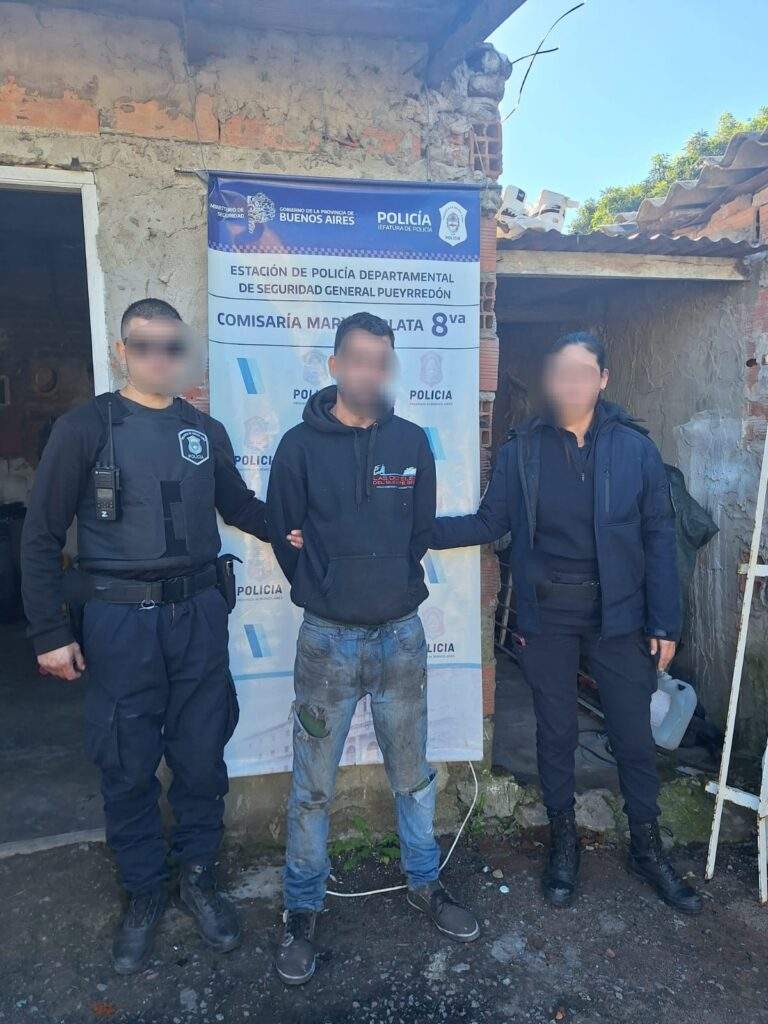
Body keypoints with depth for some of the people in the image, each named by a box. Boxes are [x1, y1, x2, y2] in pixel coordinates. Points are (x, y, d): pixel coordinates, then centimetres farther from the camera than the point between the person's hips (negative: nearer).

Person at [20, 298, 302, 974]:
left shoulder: (206, 431, 7)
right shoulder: (85, 428, -4)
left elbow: (240, 506, 18)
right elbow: (42, 537, -3)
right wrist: (50, 633, -6)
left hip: (198, 613, 3)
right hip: (119, 620, -2)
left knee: (201, 756, 12)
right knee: (128, 768, 10)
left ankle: (198, 875, 35)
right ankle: (145, 892, 32)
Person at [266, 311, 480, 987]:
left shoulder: (412, 443, 3)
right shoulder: (301, 445, -5)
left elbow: (422, 531, 10)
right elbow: (285, 537, 1)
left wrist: (393, 586, 7)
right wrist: (331, 594, 5)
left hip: (402, 634, 3)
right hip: (328, 639, -2)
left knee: (413, 772, 17)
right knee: (313, 786, 9)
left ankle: (425, 883, 39)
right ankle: (303, 910, 29)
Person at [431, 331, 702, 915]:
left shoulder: (635, 448, -4)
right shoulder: (523, 451, -2)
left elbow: (659, 538, -2)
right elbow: (489, 523, 0)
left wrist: (664, 623, -4)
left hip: (618, 614, 0)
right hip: (546, 615, 0)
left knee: (635, 734, 11)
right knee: (556, 731, 13)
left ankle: (647, 847, 35)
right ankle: (564, 839, 35)